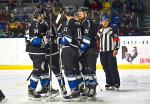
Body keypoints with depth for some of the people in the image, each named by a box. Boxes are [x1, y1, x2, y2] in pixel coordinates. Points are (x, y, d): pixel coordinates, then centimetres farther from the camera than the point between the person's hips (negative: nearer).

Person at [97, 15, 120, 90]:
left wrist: (116, 49, -12)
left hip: (111, 52, -5)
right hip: (102, 52, 5)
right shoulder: (99, 32, 16)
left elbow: (117, 40, -5)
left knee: (113, 68, -8)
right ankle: (109, 83, 13)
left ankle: (116, 83, -5)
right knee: (106, 69, 6)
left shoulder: (111, 30, 0)